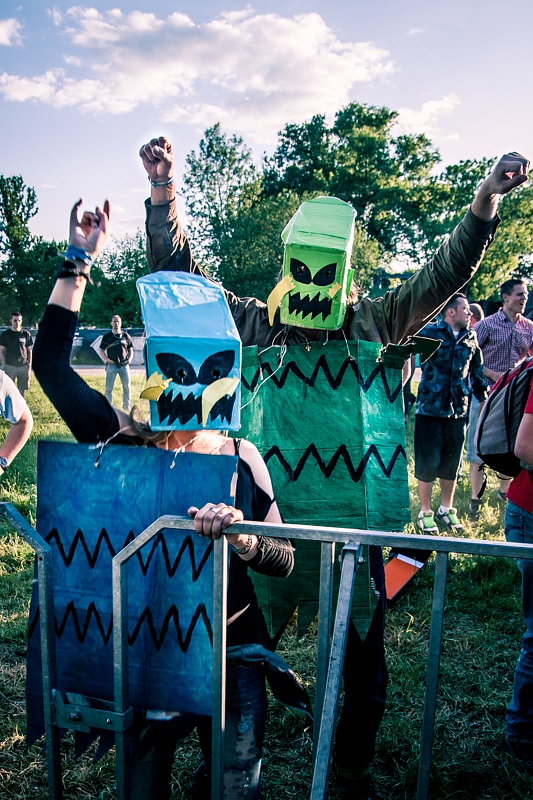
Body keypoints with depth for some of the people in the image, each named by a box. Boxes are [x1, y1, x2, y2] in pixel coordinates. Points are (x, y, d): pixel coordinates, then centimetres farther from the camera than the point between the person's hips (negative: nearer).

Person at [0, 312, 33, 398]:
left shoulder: (26, 334, 4)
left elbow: (29, 351, 9)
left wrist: (29, 365, 2)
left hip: (23, 366, 1)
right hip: (10, 366, -1)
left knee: (22, 389, 6)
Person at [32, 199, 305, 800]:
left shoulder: (240, 457, -8)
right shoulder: (123, 441, -9)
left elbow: (284, 560, -8)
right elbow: (50, 363, -15)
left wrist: (242, 539, -30)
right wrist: (78, 262, -14)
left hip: (231, 654, 0)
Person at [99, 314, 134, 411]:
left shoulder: (126, 336, 9)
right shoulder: (107, 336, 4)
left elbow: (130, 349, 17)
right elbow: (101, 351, 5)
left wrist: (130, 358, -1)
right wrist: (107, 359, -10)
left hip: (124, 365, 2)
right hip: (111, 365, -2)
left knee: (127, 387, 3)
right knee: (109, 388, -1)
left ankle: (127, 408, 15)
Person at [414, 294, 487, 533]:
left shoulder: (471, 338, 9)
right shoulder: (429, 332, -6)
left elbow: (477, 372, 19)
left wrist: (484, 399, 18)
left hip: (458, 410, 5)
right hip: (430, 408, -4)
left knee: (452, 463, 12)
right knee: (427, 462, 3)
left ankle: (446, 510, 28)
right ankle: (425, 512, 18)